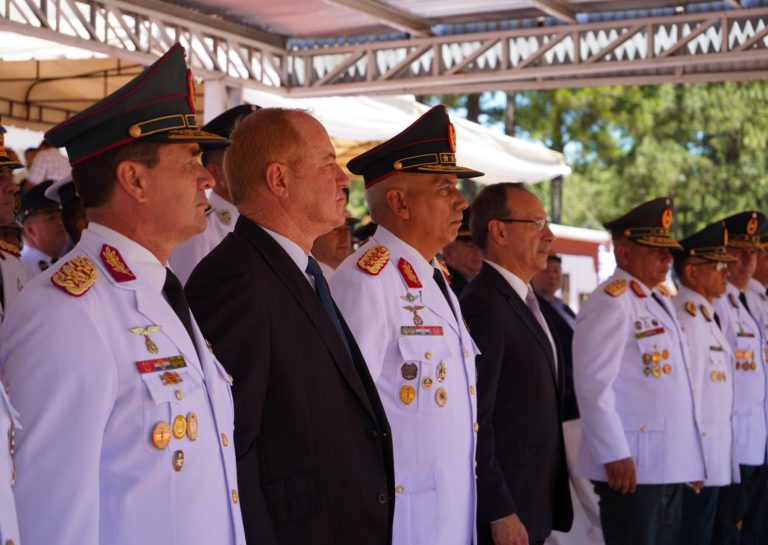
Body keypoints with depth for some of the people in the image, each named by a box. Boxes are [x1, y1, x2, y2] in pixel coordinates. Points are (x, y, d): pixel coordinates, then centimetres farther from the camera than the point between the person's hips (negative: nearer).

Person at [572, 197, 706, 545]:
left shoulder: (659, 302, 18)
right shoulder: (611, 303, -12)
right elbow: (593, 383, -20)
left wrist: (691, 457, 19)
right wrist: (615, 455, -21)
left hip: (671, 468, 9)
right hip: (632, 469, -9)